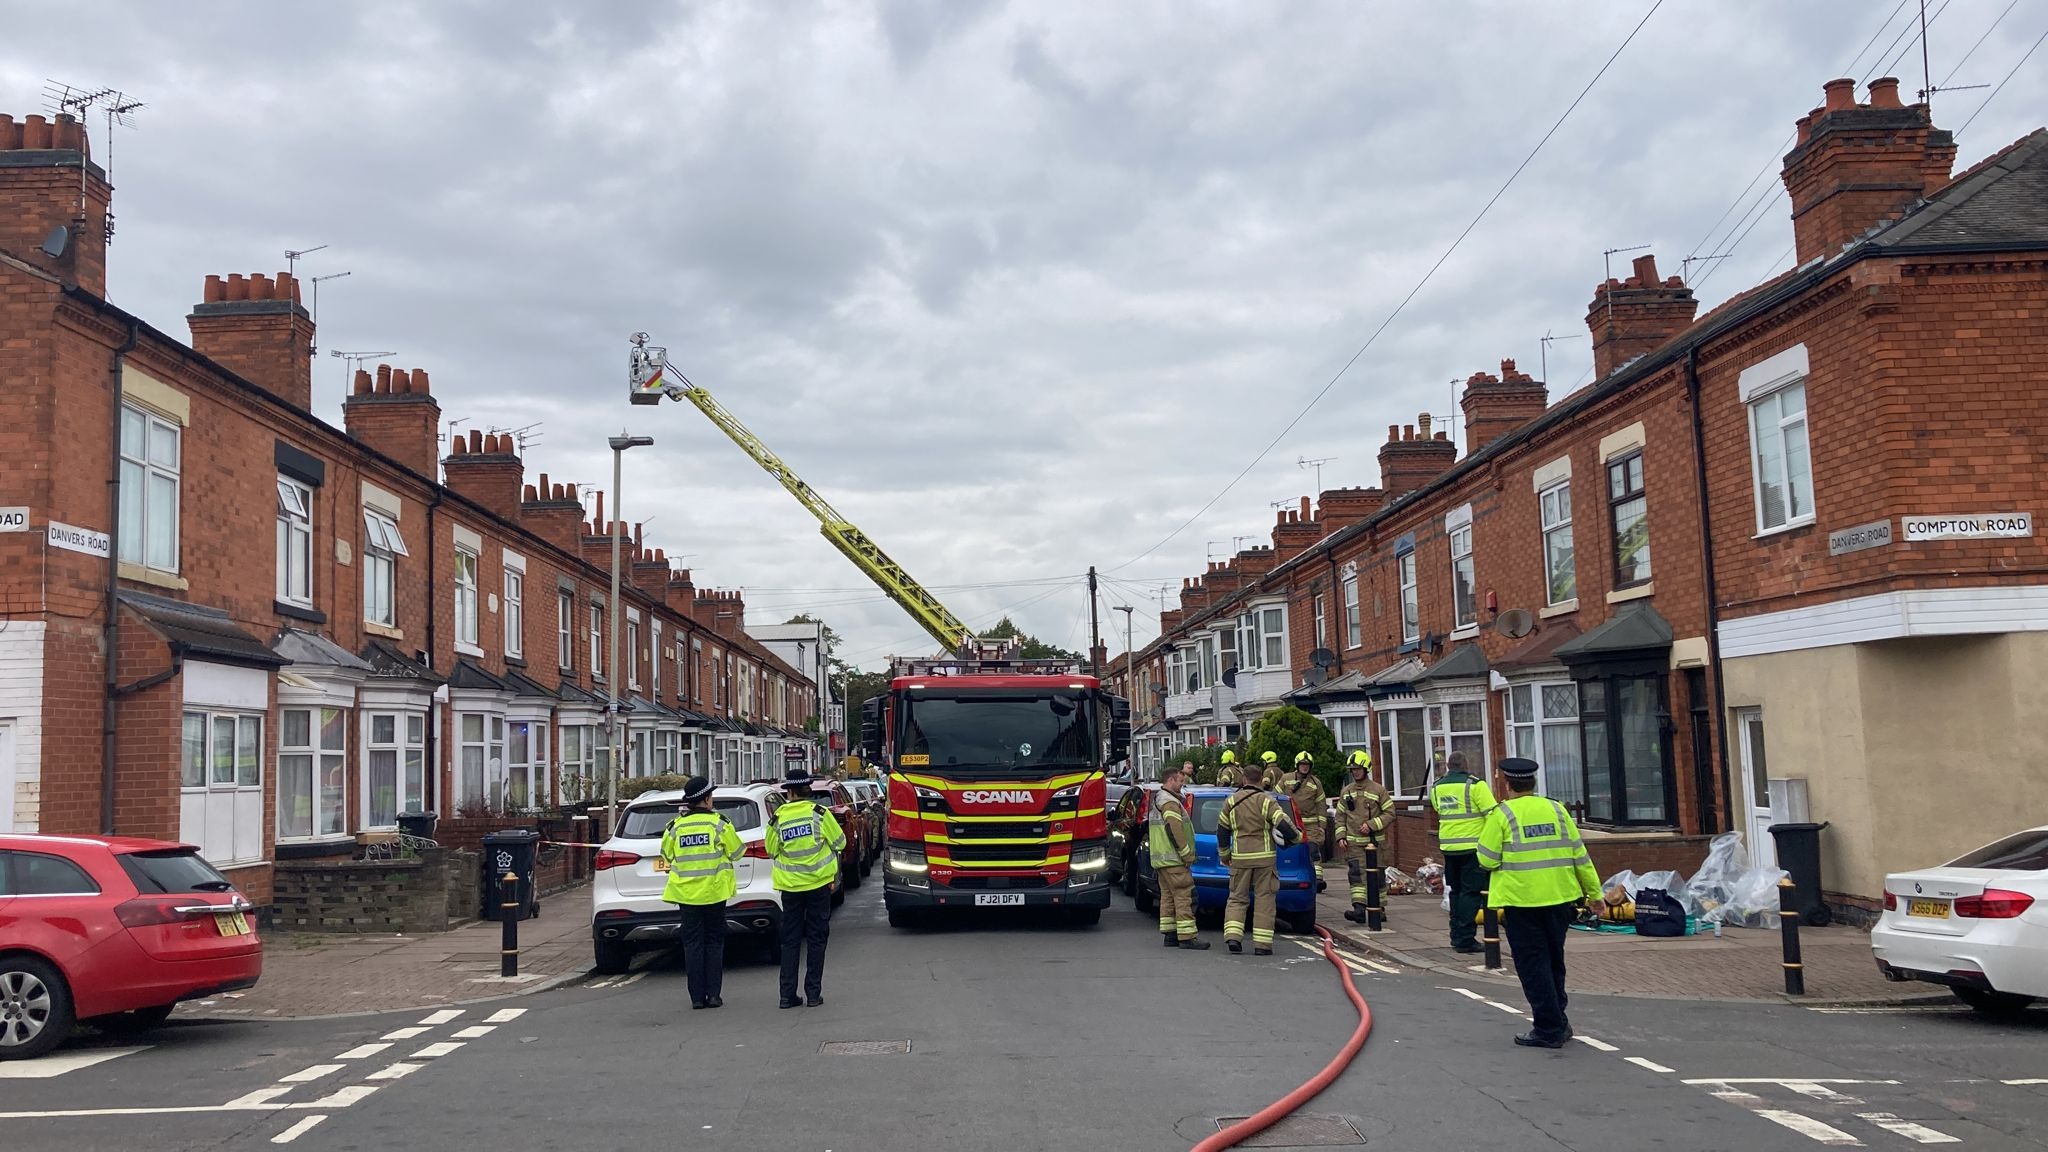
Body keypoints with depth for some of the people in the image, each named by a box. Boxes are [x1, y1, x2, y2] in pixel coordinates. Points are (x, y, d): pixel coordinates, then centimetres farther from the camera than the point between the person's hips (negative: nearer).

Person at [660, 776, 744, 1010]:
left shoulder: (676, 826, -2)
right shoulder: (719, 824, -8)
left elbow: (667, 855, 12)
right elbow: (736, 852, 0)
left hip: (686, 892, 1)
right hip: (714, 891, -1)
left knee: (692, 943, 6)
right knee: (714, 942, 9)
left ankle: (697, 996, 4)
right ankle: (714, 994, 5)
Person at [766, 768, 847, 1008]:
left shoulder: (778, 819, -5)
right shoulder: (819, 814, -8)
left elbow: (771, 851, 7)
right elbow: (839, 843, 0)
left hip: (790, 885, 1)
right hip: (818, 883, -1)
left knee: (790, 940, 9)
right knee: (816, 939, 7)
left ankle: (788, 995, 7)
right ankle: (813, 993, 6)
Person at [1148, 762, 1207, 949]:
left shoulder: (1157, 798, 16)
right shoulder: (1170, 803, -16)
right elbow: (1175, 832, -23)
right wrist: (1187, 855, -18)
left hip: (1160, 860, 11)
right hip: (1173, 860, -11)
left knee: (1168, 896, 12)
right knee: (1184, 896, -11)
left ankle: (1169, 934, 14)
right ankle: (1186, 937, -14)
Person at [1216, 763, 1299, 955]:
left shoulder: (1231, 801, 6)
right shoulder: (1266, 800, -6)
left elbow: (1222, 830, 14)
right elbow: (1283, 823, -14)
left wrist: (1224, 854, 27)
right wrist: (1296, 837, 6)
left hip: (1240, 857, 2)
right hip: (1264, 857, -2)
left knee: (1237, 898, 12)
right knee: (1264, 900, 4)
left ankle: (1232, 937, -3)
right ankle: (1262, 944, 1)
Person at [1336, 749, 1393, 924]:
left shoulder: (1378, 790, -2)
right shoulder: (1346, 791, 10)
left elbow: (1389, 812, -4)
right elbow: (1340, 816, 14)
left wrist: (1371, 825, -14)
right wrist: (1341, 836, 2)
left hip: (1374, 841, -2)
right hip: (1353, 843, 2)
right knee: (1356, 874, -10)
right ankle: (1359, 909, -17)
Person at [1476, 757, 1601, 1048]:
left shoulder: (1501, 814, -8)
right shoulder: (1556, 809, 5)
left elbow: (1487, 860, -8)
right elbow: (1580, 855, 7)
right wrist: (1594, 892, 16)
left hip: (1521, 901, -5)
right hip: (1560, 898, 5)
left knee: (1532, 964, 3)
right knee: (1554, 961, 19)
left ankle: (1549, 1029, 4)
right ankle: (1558, 1021, 26)